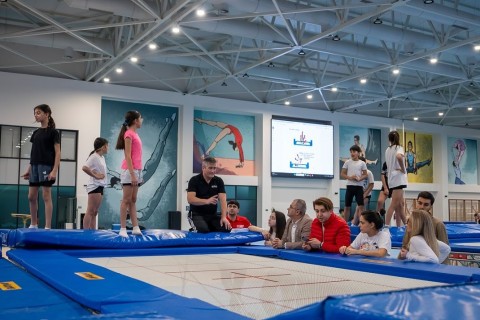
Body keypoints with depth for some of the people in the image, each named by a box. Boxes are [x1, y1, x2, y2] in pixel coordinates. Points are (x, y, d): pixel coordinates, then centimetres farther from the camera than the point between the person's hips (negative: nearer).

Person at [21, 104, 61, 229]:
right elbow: (33, 153, 17)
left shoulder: (53, 132, -6)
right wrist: (28, 170, 13)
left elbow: (57, 153, -10)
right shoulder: (35, 133, 14)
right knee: (31, 197, 8)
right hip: (35, 167, 7)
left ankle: (48, 227, -3)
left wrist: (54, 170, -18)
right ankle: (33, 225, 21)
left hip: (46, 167, -7)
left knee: (46, 196, -6)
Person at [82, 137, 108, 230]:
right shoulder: (94, 157, -11)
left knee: (95, 212, 11)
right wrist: (95, 175, -19)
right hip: (94, 186, -10)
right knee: (90, 211, -11)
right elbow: (84, 168, -25)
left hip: (100, 186, 10)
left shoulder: (102, 158, 16)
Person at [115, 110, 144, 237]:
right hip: (129, 171, -9)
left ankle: (135, 228, 10)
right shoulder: (129, 134, -10)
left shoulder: (135, 134, 16)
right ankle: (123, 229, -3)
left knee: (133, 201, 8)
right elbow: (127, 156, -15)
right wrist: (132, 174, -20)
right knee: (126, 200, -6)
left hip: (136, 170, 9)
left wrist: (139, 173, 16)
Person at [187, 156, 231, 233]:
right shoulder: (194, 180, -7)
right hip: (197, 214, -4)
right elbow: (190, 199, -19)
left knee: (226, 228, -20)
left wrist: (224, 217, -21)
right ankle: (194, 230, 0)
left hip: (212, 215, 4)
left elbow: (223, 200, -7)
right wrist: (207, 201, -33)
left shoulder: (219, 181, 3)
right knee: (204, 229, -34)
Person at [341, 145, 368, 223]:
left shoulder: (362, 163, 3)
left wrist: (359, 179, -16)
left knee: (361, 206, -5)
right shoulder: (347, 162, 4)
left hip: (359, 186, -1)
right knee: (347, 206, 5)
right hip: (350, 186, 1)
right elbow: (342, 174, 4)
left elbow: (365, 175, 4)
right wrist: (350, 177, -14)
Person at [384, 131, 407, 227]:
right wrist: (403, 169, -17)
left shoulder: (387, 150, 15)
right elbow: (399, 156, -28)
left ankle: (405, 224, 19)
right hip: (398, 178, -8)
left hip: (391, 178, 8)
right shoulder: (399, 148, -5)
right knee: (394, 204, -12)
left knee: (401, 203, 14)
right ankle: (386, 225, -19)